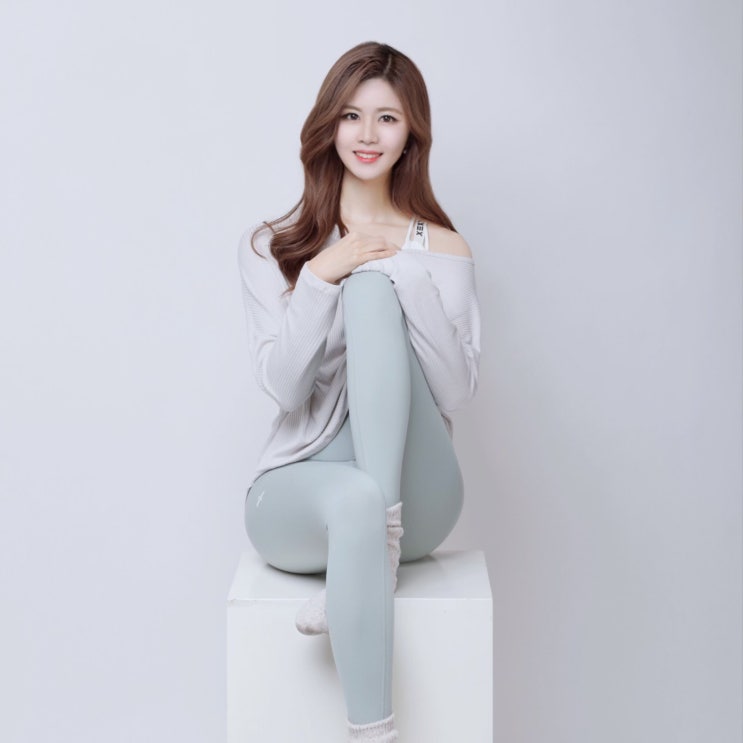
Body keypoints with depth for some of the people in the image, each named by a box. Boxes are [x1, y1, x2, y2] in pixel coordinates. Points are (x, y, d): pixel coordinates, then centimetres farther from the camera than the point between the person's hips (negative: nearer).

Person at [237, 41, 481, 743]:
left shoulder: (441, 249, 8)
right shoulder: (271, 245, 8)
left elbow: (456, 390, -5)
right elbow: (282, 386, -4)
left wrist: (410, 277, -16)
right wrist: (319, 278, -15)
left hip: (414, 494, 0)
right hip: (300, 491, 0)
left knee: (374, 287, -22)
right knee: (355, 497, -40)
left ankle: (384, 542, -28)